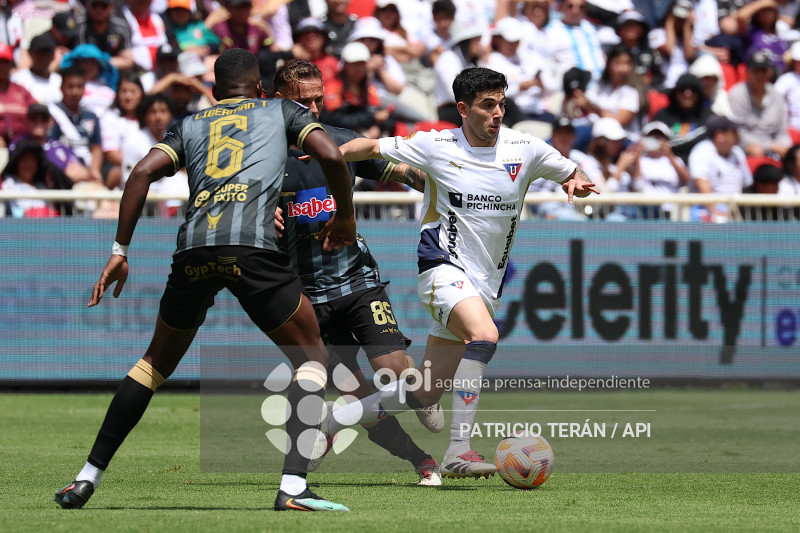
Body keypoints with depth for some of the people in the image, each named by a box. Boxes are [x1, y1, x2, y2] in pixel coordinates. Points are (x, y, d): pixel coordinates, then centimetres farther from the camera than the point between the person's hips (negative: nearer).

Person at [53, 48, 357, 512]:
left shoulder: (190, 125, 28)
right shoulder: (281, 110, 23)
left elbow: (143, 173, 12)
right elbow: (330, 155, 7)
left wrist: (120, 252, 13)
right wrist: (345, 217, 23)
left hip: (194, 246, 3)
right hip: (253, 243, -3)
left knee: (157, 362, 23)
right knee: (312, 357, 10)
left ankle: (88, 478, 20)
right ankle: (294, 486, -8)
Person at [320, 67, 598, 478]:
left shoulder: (524, 149, 1)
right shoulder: (435, 146, -5)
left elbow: (572, 174, 15)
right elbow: (372, 147, 8)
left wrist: (577, 182, -8)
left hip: (485, 282, 5)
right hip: (443, 265, -5)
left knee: (423, 394, 4)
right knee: (484, 335, -34)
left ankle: (331, 422, 22)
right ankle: (458, 450, -33)